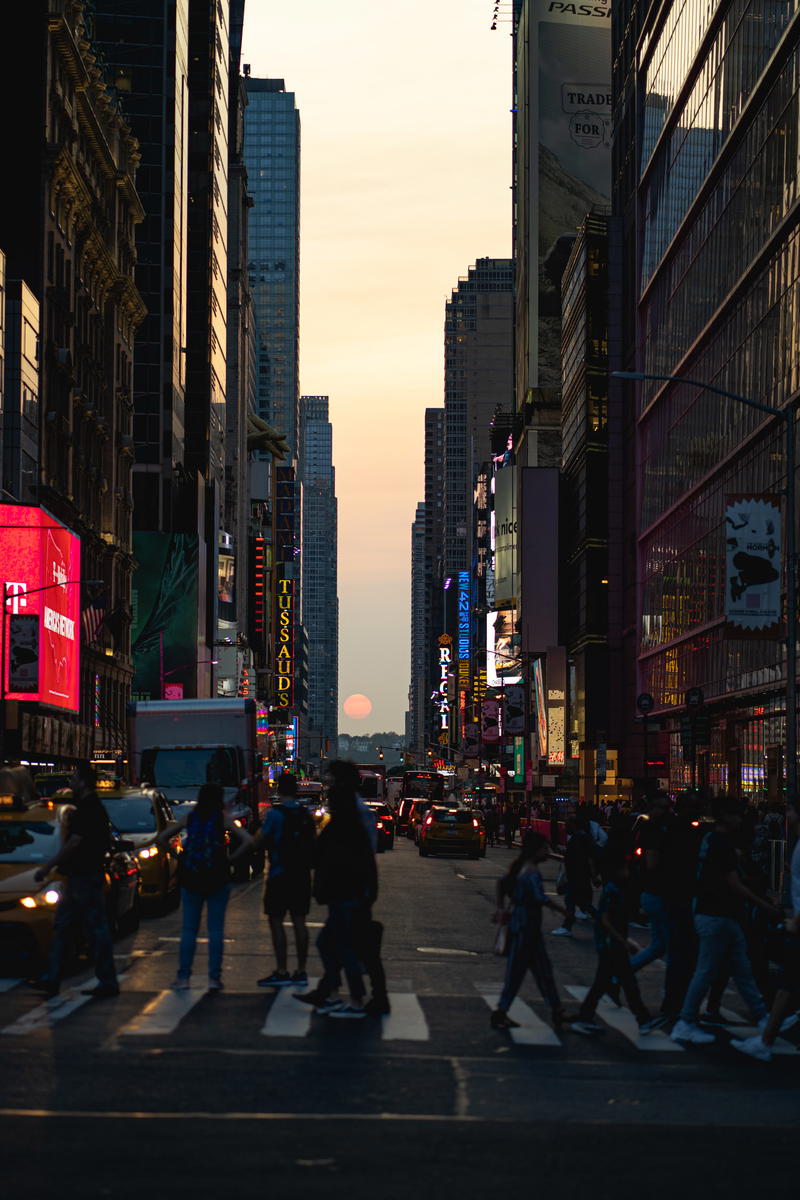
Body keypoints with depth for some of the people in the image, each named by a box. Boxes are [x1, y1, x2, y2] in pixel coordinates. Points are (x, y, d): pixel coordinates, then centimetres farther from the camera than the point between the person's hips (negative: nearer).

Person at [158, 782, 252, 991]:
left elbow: (161, 838, 7)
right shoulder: (223, 817, -1)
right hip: (217, 878, -2)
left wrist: (178, 856, 9)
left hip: (190, 879, 2)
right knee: (216, 929, 4)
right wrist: (231, 859, -2)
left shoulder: (190, 817, 6)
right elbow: (247, 840, -11)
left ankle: (183, 976, 6)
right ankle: (214, 978, 2)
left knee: (189, 929, 8)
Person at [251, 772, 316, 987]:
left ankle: (281, 972, -5)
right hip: (302, 874, 6)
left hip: (280, 875, -6)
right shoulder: (306, 814, 8)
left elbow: (257, 842, -9)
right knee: (299, 921, 9)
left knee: (276, 921, -2)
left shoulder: (275, 813, -12)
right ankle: (301, 971, 10)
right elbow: (313, 841, 15)